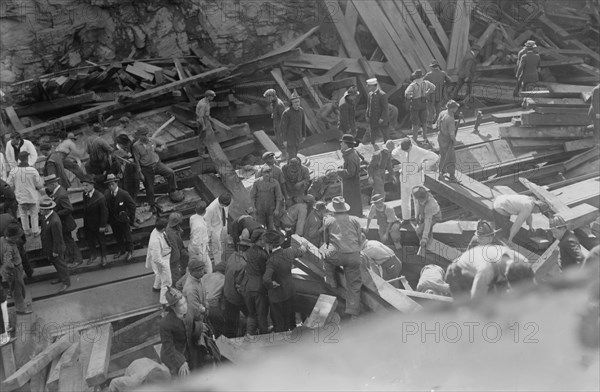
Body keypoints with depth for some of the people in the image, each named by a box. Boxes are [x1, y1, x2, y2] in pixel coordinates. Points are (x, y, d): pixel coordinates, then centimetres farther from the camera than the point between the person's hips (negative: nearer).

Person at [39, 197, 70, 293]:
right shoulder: (45, 216, -9)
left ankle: (66, 282, 30)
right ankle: (61, 278, 47)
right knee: (54, 262, 26)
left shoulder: (54, 222, -38)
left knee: (60, 263, 11)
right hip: (49, 247, 9)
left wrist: (55, 251, -18)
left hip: (56, 248, -9)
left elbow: (57, 238, -28)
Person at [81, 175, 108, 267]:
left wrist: (102, 226, -17)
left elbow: (104, 212, -20)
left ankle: (103, 258, 33)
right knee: (89, 240, 20)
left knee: (101, 241, 14)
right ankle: (92, 255, 43)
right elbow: (85, 208, 4)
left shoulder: (100, 197, -27)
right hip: (87, 224, 5)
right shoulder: (84, 194, -7)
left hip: (97, 225, -5)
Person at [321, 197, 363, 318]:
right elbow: (360, 241, 16)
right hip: (354, 257, 2)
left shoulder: (328, 221, 9)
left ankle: (330, 280, 25)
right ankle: (353, 312, 7)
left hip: (336, 256, -1)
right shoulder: (355, 220, 12)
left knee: (323, 250, 30)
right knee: (354, 285, 10)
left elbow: (326, 240, 20)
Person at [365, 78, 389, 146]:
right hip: (373, 121, 6)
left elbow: (385, 108, -14)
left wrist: (382, 118, -19)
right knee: (373, 136, 8)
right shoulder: (370, 94, 7)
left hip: (381, 120, -6)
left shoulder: (382, 95, -14)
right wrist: (367, 116, 5)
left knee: (385, 135, 5)